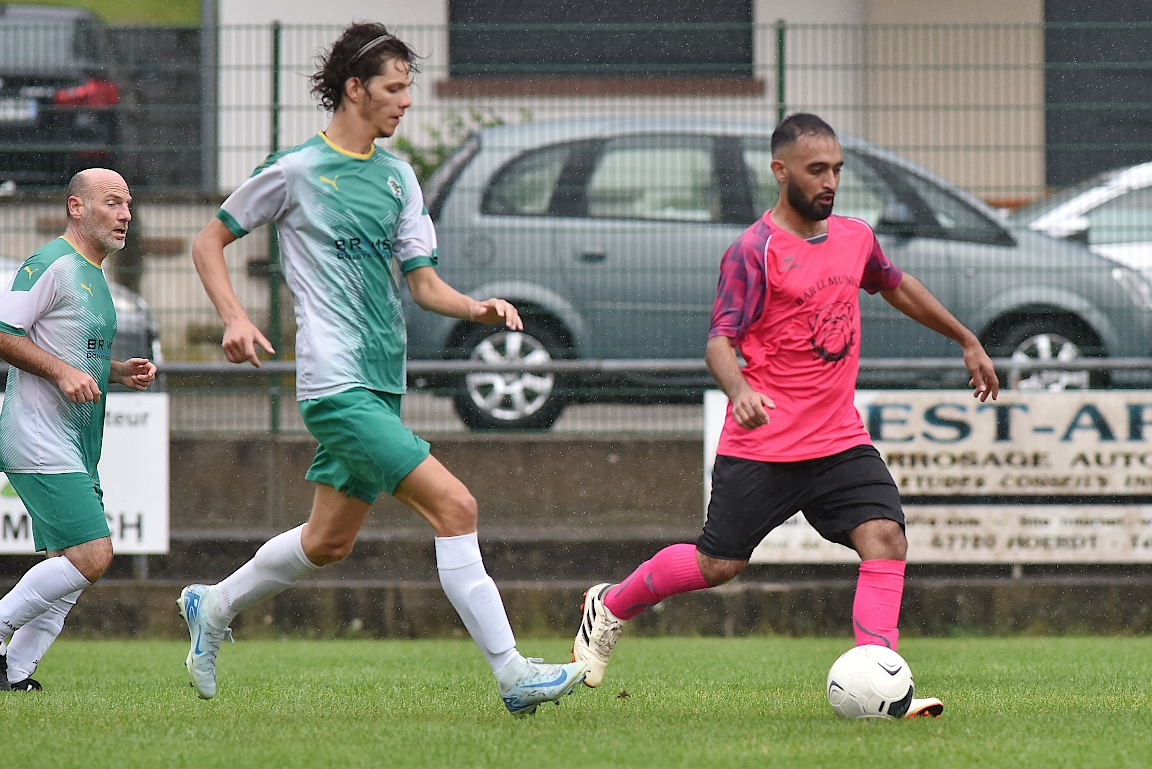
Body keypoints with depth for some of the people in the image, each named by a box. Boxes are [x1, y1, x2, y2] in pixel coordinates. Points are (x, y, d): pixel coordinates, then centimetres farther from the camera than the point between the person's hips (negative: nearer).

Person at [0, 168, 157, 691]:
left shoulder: (92, 275, 21)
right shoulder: (52, 265, -11)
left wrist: (120, 372, 13)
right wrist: (61, 370, -21)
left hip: (76, 450, 10)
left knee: (68, 571, 7)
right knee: (92, 554, -18)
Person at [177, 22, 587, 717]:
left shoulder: (398, 176, 12)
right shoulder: (295, 170, -5)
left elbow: (423, 282, 10)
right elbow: (209, 242, 5)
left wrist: (479, 308, -9)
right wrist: (235, 318, -9)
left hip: (382, 387, 8)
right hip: (337, 387, -8)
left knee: (328, 541, 17)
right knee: (455, 505, -17)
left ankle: (214, 607, 40)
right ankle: (513, 676, -17)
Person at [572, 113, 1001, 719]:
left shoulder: (855, 237, 9)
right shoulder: (753, 252, -11)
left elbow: (896, 286, 30)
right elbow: (720, 338, -18)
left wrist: (967, 341, 36)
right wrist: (738, 390, -39)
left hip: (840, 438, 5)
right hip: (762, 444, -5)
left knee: (886, 540, -15)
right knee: (718, 565, 3)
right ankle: (608, 608, 28)